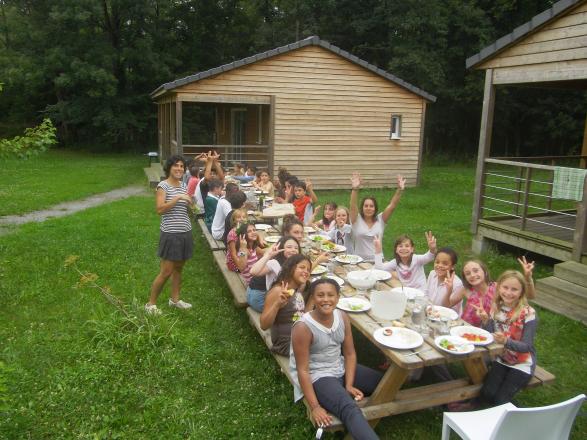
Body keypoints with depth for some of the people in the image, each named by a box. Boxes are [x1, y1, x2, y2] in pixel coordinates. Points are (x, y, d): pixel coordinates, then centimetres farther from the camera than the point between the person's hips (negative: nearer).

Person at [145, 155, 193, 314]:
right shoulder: (163, 186, -9)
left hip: (185, 232, 7)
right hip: (170, 234, -7)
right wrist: (178, 197, -23)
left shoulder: (184, 186, 11)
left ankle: (175, 299, 29)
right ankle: (150, 303, 10)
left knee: (178, 268, 15)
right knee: (166, 271, -4)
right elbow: (160, 209, -20)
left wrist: (190, 203, -1)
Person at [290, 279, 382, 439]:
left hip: (341, 368, 7)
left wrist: (349, 385, -8)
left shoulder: (343, 317, -5)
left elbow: (350, 354, 3)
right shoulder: (303, 327, -23)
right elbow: (302, 370, -20)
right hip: (316, 377, -7)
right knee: (349, 409, -30)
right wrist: (315, 407, -21)